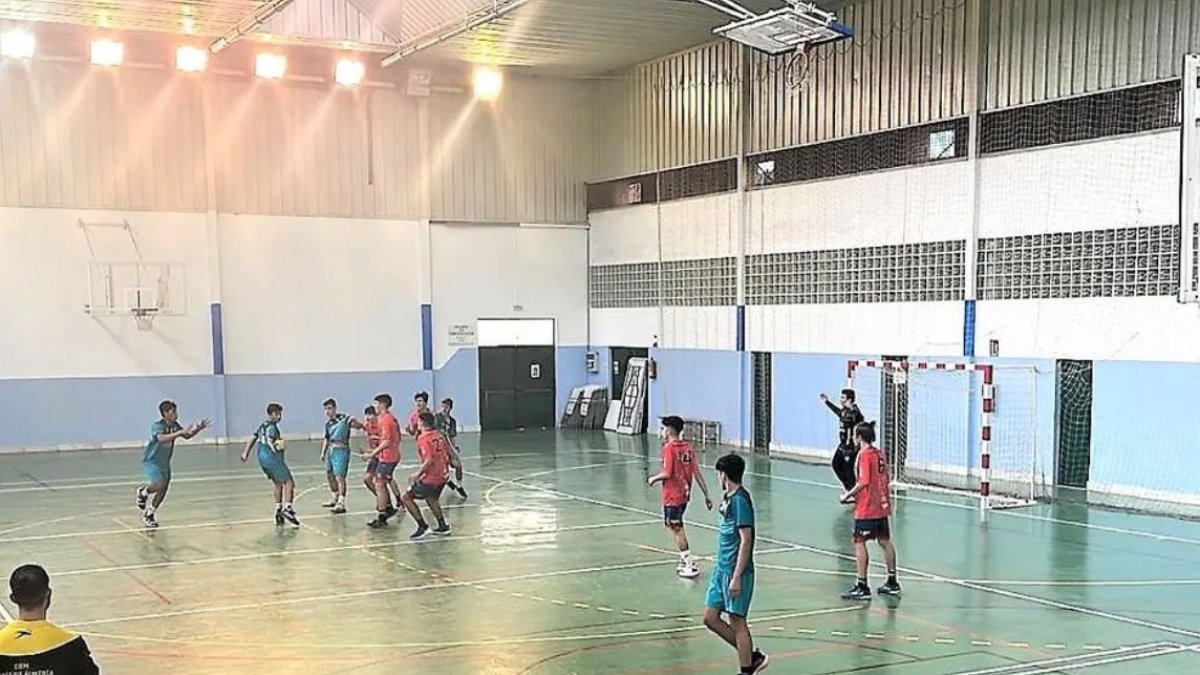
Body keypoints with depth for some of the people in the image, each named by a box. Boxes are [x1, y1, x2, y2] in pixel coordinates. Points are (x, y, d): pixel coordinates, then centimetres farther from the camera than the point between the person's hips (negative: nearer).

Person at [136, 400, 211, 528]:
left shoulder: (175, 425, -2)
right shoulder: (157, 426, -23)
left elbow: (186, 436, 12)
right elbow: (161, 438, -44)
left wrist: (198, 429, -4)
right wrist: (179, 432, -50)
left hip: (164, 463, 7)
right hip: (151, 461, -7)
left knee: (163, 491, 6)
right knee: (159, 485, -25)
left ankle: (148, 515, 23)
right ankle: (143, 492, 9)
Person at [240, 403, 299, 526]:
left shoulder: (262, 426, 16)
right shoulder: (272, 427, -12)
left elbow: (253, 439, 22)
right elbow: (269, 441, -28)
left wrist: (246, 453, 27)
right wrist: (275, 449, -44)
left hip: (262, 458, 9)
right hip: (273, 459, -9)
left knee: (278, 484, 20)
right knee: (289, 482, -7)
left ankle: (278, 510, 19)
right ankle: (288, 508, -19)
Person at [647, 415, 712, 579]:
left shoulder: (669, 448, -15)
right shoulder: (688, 447, 6)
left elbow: (667, 473, -22)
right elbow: (697, 473, 6)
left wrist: (654, 478, -3)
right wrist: (707, 494, 8)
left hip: (672, 496, -8)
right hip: (684, 494, 8)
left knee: (676, 529, -1)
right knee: (677, 527, 20)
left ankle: (690, 565, -1)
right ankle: (685, 559, 24)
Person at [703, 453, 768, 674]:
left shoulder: (740, 500, -17)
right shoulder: (728, 498, 12)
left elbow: (746, 541, -20)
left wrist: (737, 577, -22)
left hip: (736, 572, -10)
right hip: (722, 569, 10)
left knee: (737, 622, -1)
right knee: (710, 617, 11)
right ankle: (751, 656, 22)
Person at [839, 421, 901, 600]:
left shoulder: (864, 455, -14)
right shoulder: (880, 454, 10)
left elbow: (863, 483, -21)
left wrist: (848, 495, -8)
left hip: (867, 509, -8)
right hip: (882, 506, 9)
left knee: (859, 543, -3)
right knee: (885, 542, 14)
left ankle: (862, 587, -4)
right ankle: (892, 583, 23)